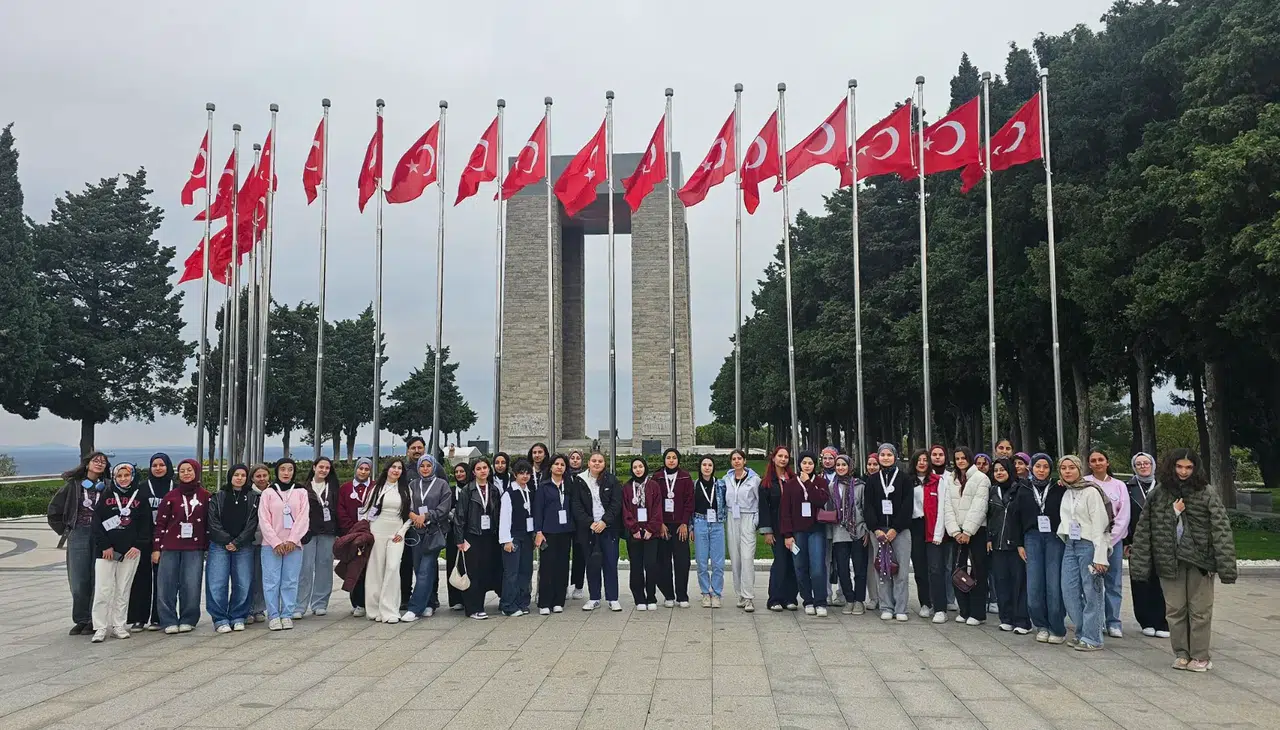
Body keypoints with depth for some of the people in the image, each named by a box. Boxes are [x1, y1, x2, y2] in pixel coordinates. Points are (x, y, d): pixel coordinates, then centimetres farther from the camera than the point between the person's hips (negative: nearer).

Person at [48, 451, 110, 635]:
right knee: (79, 581, 1)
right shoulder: (73, 485, 5)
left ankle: (94, 620, 9)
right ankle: (81, 620, 12)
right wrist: (64, 530, 9)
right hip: (78, 536, 1)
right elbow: (54, 510, 12)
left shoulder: (108, 487, 3)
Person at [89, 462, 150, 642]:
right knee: (103, 590, -4)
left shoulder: (140, 496, 5)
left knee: (123, 590, 5)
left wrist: (138, 545, -6)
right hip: (106, 551, 0)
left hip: (130, 551, 0)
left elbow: (145, 524, 4)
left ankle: (118, 625, 13)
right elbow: (97, 521, 1)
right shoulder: (106, 495, 5)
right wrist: (105, 545, -7)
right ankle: (100, 628, 1)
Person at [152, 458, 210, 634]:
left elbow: (208, 522, 10)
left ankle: (188, 620, 8)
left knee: (191, 585, -4)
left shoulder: (205, 496, 7)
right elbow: (160, 523, 5)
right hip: (170, 547, 0)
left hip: (194, 548, 0)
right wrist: (156, 548, 1)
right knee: (167, 585, -2)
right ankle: (169, 621, 7)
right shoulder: (170, 496, 5)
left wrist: (207, 546, 8)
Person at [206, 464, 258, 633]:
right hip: (219, 546, -1)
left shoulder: (253, 498, 9)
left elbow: (252, 524, 1)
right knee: (217, 584, -5)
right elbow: (213, 522, 0)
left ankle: (238, 618, 11)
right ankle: (220, 620, 2)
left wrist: (237, 542, -9)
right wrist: (227, 541, -9)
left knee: (243, 584, -1)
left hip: (244, 547, 1)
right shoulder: (218, 497, 8)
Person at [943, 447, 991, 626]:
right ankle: (963, 610, 12)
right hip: (957, 532, 4)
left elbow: (979, 507, -9)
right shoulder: (950, 479, 13)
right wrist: (955, 531, -5)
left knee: (978, 570, -3)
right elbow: (947, 507, 7)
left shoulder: (981, 478, -1)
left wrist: (967, 532, -13)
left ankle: (977, 613, 3)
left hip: (976, 531, -4)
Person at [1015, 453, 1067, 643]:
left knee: (1054, 585, -5)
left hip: (1055, 538, -2)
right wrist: (1020, 544, 7)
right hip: (1032, 538, 2)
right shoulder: (1024, 491, 10)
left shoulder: (1058, 489, 4)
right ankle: (1041, 626, 12)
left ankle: (1057, 629, 5)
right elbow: (1019, 518, 11)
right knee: (1034, 585, -1)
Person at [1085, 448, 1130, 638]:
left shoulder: (1119, 486, 7)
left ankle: (1113, 622, 9)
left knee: (1114, 583, 2)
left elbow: (1123, 516, 3)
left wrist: (1109, 540, -5)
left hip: (1114, 539, 2)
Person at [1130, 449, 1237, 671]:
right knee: (1175, 610, 8)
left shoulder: (1207, 492, -3)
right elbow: (1144, 529, 7)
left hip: (1199, 559, -2)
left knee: (1200, 610, 5)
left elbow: (1221, 529, -8)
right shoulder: (1158, 494, 3)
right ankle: (1181, 654, 20)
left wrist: (1226, 566, -14)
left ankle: (1200, 656, 17)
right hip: (1169, 560, 2)